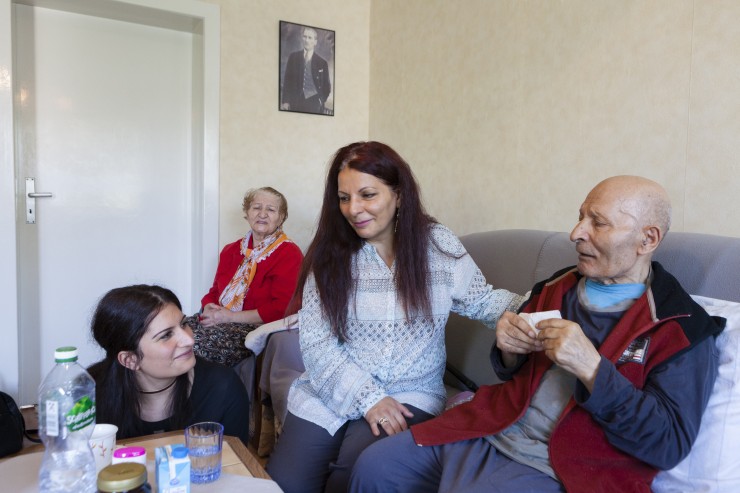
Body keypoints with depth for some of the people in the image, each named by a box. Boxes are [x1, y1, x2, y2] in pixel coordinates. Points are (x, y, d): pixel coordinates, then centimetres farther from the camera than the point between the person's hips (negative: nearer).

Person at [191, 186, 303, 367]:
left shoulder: (289, 254, -4)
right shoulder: (231, 250, 19)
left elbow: (281, 309, -13)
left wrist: (230, 316, -14)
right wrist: (209, 308, -3)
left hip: (256, 327, -6)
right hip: (218, 319, 7)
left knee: (197, 342, -28)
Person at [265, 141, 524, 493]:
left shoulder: (438, 245, -2)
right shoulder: (329, 253, -3)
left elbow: (483, 301, 4)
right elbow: (315, 343, -6)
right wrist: (368, 397, -16)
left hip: (411, 395, -1)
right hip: (332, 393, 1)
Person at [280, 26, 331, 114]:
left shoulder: (322, 63, 7)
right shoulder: (293, 57, 10)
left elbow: (326, 87, 14)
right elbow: (287, 80, 8)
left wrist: (322, 100, 0)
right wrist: (285, 101, 0)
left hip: (314, 104, -1)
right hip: (296, 102, 1)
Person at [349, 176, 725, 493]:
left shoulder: (682, 329, -7)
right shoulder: (557, 288, 10)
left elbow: (670, 445, -14)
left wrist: (590, 367, -25)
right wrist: (509, 350, -5)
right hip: (491, 431, 6)